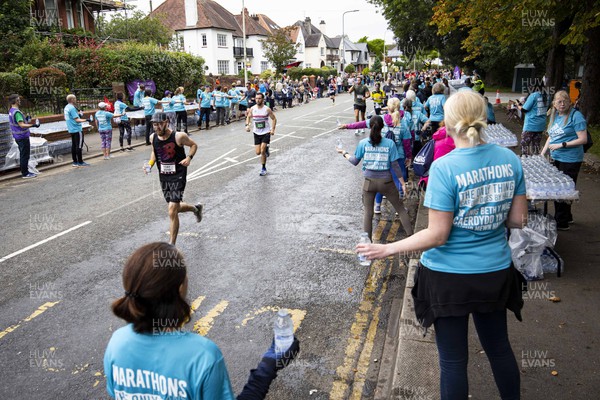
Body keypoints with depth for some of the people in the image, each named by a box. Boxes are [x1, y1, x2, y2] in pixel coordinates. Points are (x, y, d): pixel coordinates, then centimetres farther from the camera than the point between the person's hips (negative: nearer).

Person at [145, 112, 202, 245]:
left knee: (172, 212, -11)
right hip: (163, 178, 6)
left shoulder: (179, 136, -16)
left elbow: (194, 145, 0)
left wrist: (189, 157, -17)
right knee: (176, 207, 21)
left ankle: (172, 244, 1)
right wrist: (150, 164, -1)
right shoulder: (153, 137, -2)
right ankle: (196, 208, 53)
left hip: (178, 177, -6)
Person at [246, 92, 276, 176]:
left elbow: (274, 119, 0)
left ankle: (264, 168, 4)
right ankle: (265, 148, 37)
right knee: (258, 152, 2)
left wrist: (272, 129, -11)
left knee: (262, 151, -13)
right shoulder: (252, 109, -2)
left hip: (266, 132, -3)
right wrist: (247, 125, -5)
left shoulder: (267, 109, -10)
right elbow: (248, 117, 14)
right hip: (257, 133, 4)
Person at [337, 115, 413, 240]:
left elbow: (355, 161, 4)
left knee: (368, 213, 14)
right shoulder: (390, 143, -9)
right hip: (386, 182, -1)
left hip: (369, 182, 1)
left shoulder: (363, 143, -7)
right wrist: (403, 183, 2)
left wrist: (344, 153, 22)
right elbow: (395, 165, -7)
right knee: (400, 208, 16)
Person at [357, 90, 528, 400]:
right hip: (496, 273, 6)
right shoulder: (510, 160, -5)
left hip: (449, 278, -5)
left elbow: (437, 236, -20)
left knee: (453, 359, 12)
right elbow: (518, 220, 1)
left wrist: (388, 249, -11)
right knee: (499, 348, 26)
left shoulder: (444, 168, -22)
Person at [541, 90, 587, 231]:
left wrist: (561, 145, -19)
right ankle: (566, 217, 32)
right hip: (556, 159, 8)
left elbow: (583, 139, -15)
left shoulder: (576, 116, -12)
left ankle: (562, 223, 10)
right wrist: (543, 153, 11)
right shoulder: (554, 116, 11)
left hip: (570, 161, -8)